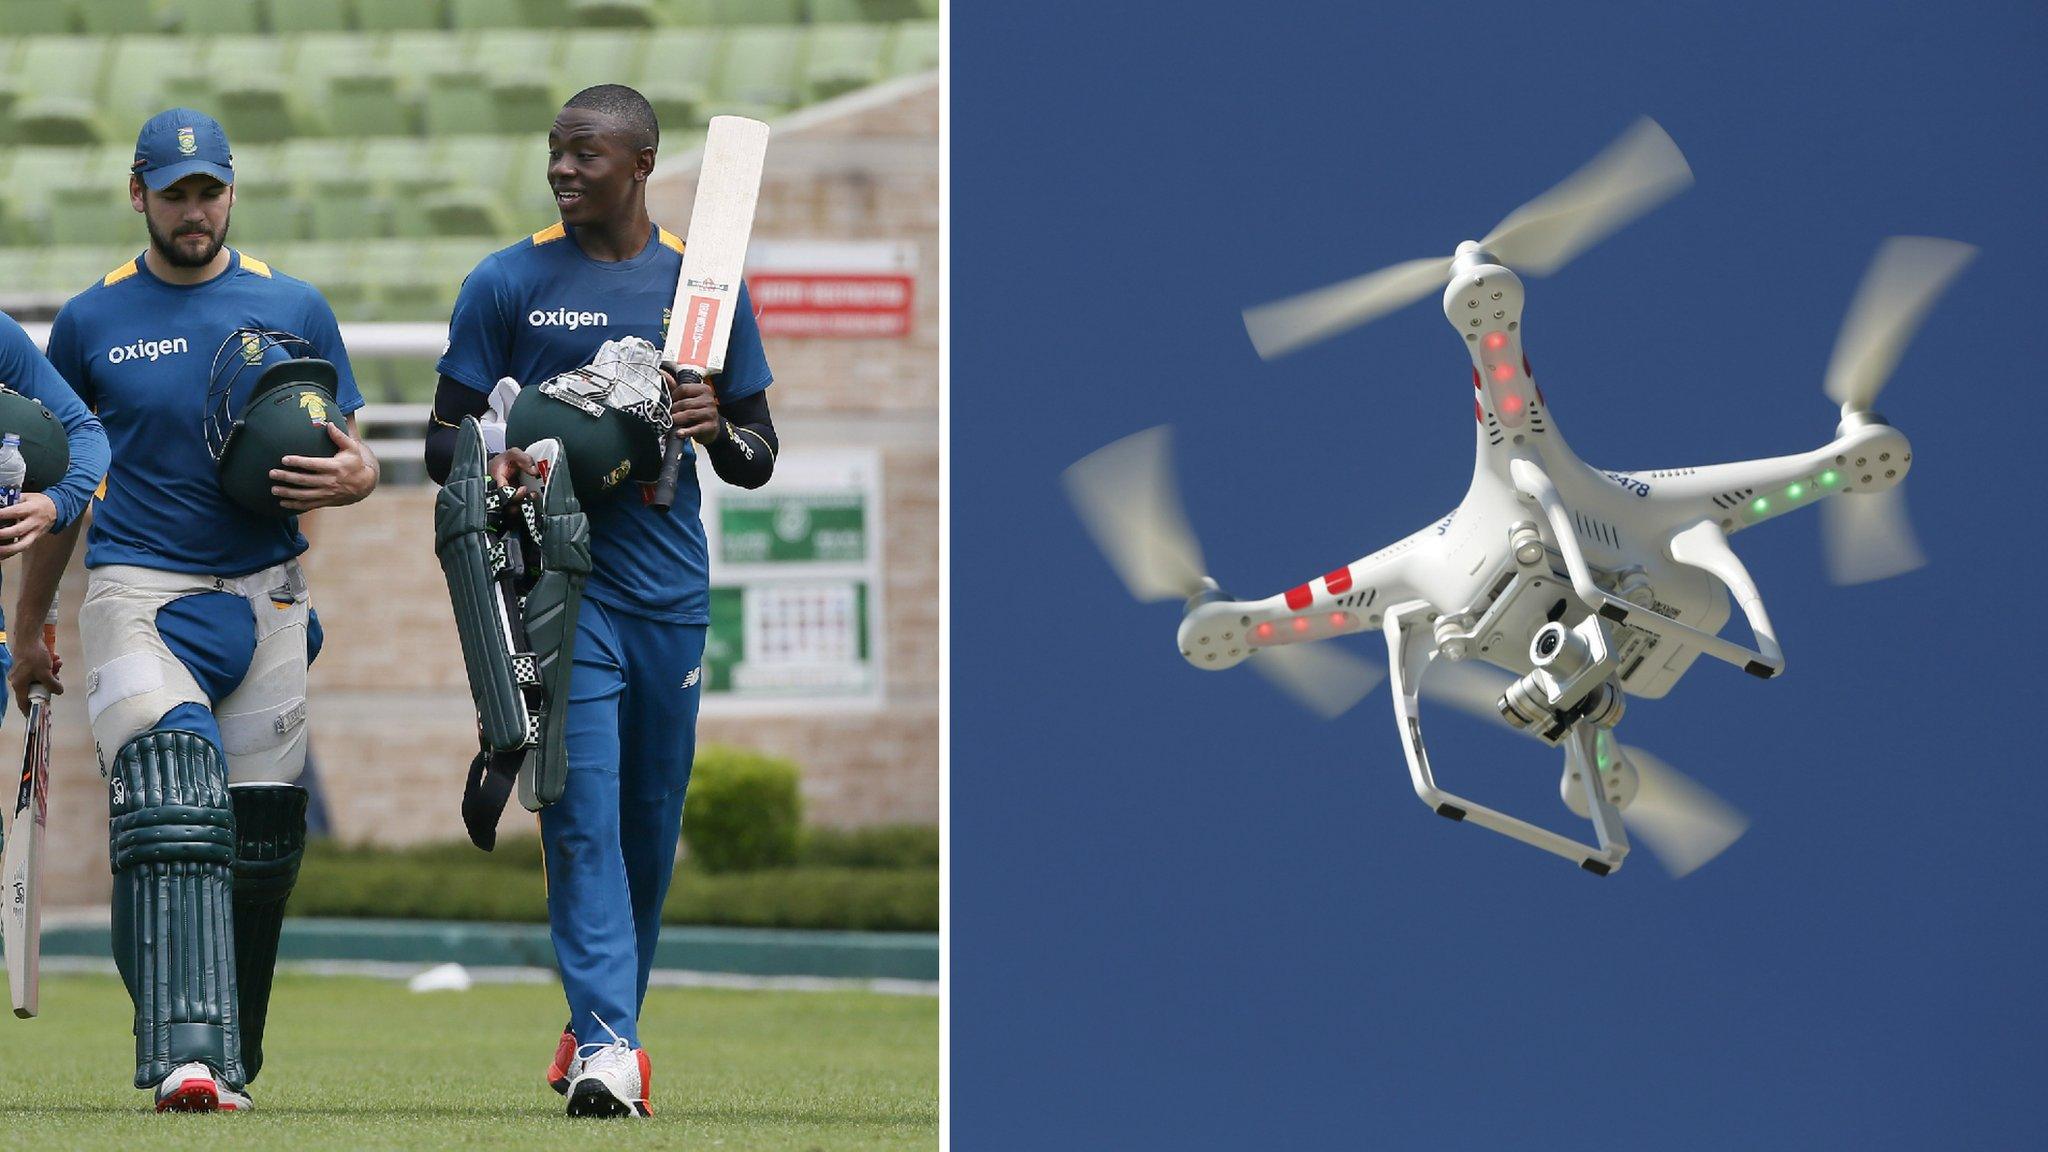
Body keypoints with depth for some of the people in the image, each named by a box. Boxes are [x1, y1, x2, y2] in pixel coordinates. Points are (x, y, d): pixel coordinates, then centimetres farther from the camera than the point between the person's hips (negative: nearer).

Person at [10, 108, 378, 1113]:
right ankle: (187, 1058, -32)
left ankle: (231, 1058, 21)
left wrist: (345, 477, -12)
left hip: (265, 601, 2)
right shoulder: (90, 322, 7)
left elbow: (357, 459, 14)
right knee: (170, 811, -21)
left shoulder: (293, 310, 8)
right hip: (136, 593, -2)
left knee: (260, 840, 4)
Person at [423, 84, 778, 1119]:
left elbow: (758, 460, 12)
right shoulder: (507, 284, 4)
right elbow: (442, 440, 6)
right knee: (583, 811, -14)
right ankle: (603, 1045, -21)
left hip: (670, 591, 3)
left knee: (651, 820, 9)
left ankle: (612, 1024, 24)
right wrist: (490, 465, -17)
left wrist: (718, 430, -11)